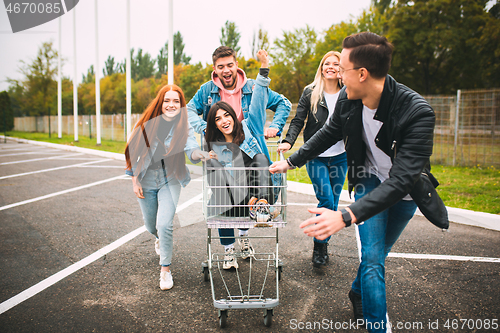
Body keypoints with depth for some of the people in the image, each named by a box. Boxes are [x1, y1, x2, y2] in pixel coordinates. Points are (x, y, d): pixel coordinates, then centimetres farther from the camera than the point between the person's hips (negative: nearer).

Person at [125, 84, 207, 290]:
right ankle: (160, 240, 54)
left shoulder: (184, 127, -14)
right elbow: (134, 152, -2)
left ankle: (165, 269, 4)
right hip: (146, 181, 2)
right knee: (151, 225, 16)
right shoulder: (147, 123, -11)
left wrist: (198, 154, -54)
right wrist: (134, 180, -3)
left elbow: (191, 150, -31)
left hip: (170, 181, -2)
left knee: (164, 224, -16)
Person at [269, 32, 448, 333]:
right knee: (372, 257, -10)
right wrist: (291, 161, 7)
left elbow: (401, 179, -41)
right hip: (371, 179, 2)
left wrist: (347, 216, -53)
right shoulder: (348, 99, -18)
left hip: (405, 190, -2)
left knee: (378, 251, 13)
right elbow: (328, 134, 3)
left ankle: (359, 292, 44)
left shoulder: (417, 112, -35)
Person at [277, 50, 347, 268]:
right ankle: (319, 246, 9)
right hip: (316, 156, -3)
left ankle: (323, 244, 26)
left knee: (333, 203, 8)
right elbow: (298, 121, -3)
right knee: (326, 200, -11)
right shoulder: (310, 92, 0)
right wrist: (288, 141, -19)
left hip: (340, 156, 3)